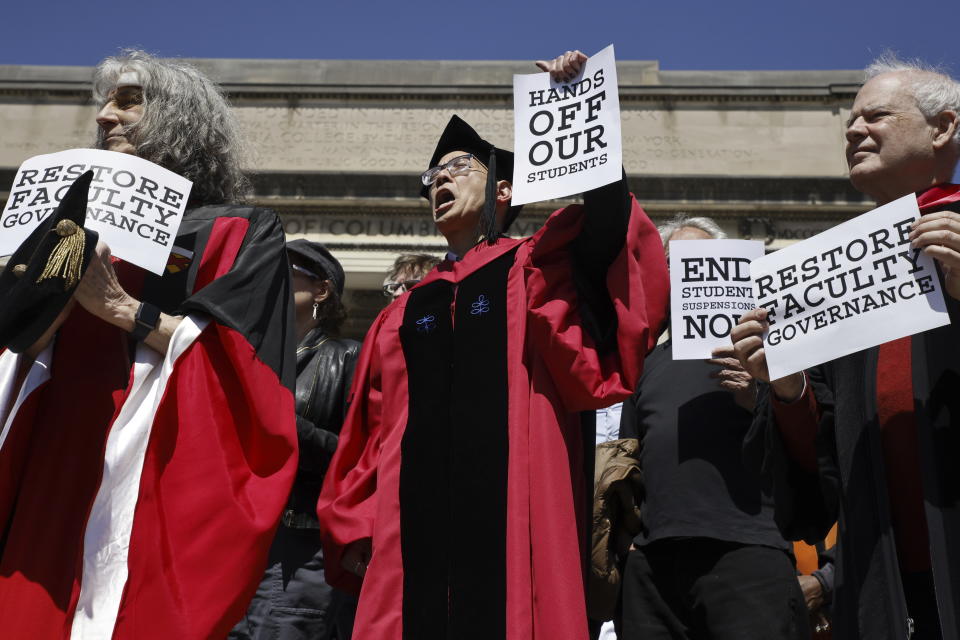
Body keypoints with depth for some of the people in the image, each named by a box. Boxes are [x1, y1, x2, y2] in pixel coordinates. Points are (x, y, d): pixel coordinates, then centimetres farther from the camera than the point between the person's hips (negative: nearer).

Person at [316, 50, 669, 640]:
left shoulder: (536, 271, 12)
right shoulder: (403, 314, 21)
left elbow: (608, 220, -7)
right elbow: (369, 432, 16)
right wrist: (353, 528, 6)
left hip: (517, 530, -3)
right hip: (412, 541, 3)